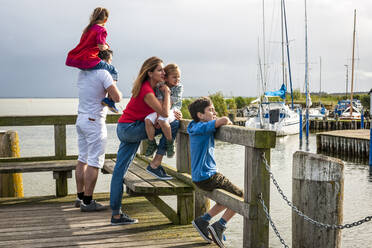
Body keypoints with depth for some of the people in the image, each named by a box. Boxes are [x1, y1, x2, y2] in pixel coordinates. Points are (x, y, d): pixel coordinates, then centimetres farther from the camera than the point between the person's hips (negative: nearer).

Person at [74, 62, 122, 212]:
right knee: (95, 162, -4)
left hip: (81, 118, 8)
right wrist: (113, 85, 4)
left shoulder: (82, 73, 11)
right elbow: (117, 98, -15)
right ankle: (88, 202, -2)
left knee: (83, 159, 14)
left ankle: (80, 197, 21)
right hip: (95, 121, -8)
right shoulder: (102, 73, -12)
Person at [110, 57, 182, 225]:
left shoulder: (149, 87, 11)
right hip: (130, 128, -10)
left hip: (125, 129, 10)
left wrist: (172, 113, 1)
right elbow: (164, 113, -21)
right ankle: (155, 165, -4)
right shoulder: (147, 91, -18)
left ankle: (116, 215, 13)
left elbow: (161, 111, 19)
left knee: (119, 171, 8)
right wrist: (166, 92, -9)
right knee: (174, 125, -10)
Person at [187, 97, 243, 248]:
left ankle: (203, 221, 19)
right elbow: (223, 120, -31)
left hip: (201, 177, 10)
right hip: (207, 177, -10)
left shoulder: (197, 127, 10)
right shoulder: (201, 127, -18)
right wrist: (227, 121, -8)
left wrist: (223, 122, 4)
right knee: (240, 196, -1)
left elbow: (216, 123, 27)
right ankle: (219, 227, 1)